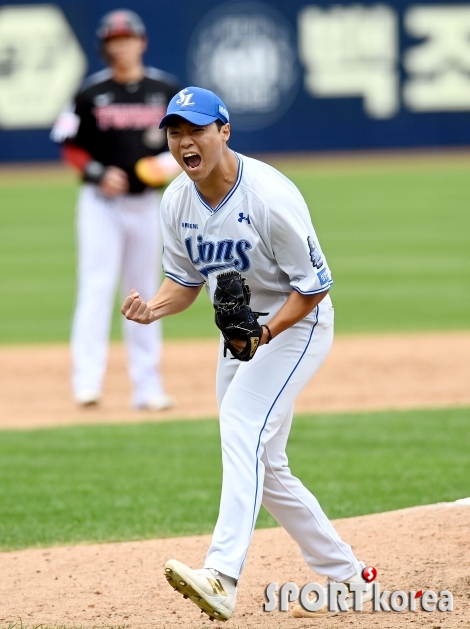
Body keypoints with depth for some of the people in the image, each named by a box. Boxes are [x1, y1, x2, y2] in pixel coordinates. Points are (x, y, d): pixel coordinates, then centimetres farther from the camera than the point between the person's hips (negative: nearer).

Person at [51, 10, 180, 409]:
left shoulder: (166, 91, 4)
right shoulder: (91, 94, -2)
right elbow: (71, 147, 1)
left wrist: (174, 161, -10)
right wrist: (99, 173, -15)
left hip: (146, 203, 3)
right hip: (101, 202, -3)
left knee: (144, 295, 8)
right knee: (97, 288, -13)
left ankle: (147, 387, 12)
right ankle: (87, 380, -18)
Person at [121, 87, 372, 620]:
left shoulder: (271, 196, -26)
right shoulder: (177, 202, -5)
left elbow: (313, 286, -19)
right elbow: (186, 280, 6)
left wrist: (266, 333, -33)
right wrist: (153, 308, -16)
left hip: (295, 324, -8)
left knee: (242, 431, -28)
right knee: (264, 467, 11)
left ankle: (222, 577, -41)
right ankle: (346, 575, 26)